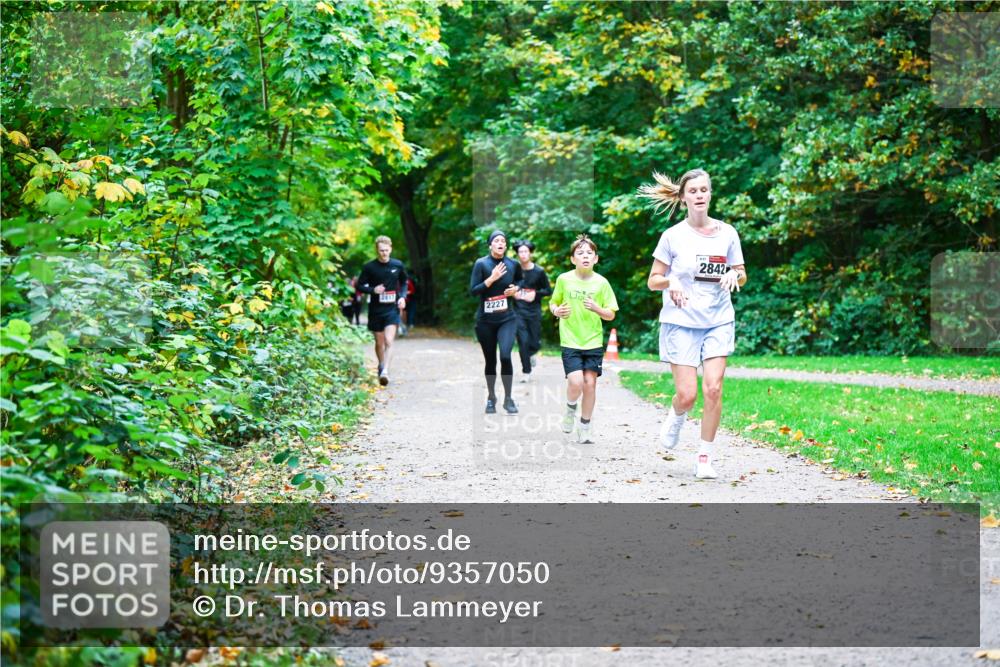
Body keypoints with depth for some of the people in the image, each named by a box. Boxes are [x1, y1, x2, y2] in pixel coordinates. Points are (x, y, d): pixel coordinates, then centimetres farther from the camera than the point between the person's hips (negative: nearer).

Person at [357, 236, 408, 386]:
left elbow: (404, 282, 18)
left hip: (392, 309, -1)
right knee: (379, 342, 12)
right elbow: (360, 285, 3)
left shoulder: (398, 265, 1)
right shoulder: (369, 267, -4)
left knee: (389, 341, -16)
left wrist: (402, 296, 1)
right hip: (375, 310, 1)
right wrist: (373, 290, -16)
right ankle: (381, 366, 34)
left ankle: (385, 371, -23)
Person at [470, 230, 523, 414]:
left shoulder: (513, 264, 0)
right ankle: (491, 397, 29)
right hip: (485, 321, 0)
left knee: (505, 356, -18)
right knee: (490, 360, 8)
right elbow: (473, 290, -13)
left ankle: (508, 398, -4)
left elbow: (520, 281, 22)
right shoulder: (481, 264, -7)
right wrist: (492, 278, -21)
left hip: (507, 319, 0)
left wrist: (516, 288, 1)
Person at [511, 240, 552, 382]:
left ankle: (530, 354, 39)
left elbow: (548, 290, 6)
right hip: (518, 310, -1)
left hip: (534, 311, 1)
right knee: (523, 341, -7)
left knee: (535, 343, 2)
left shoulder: (539, 271, -2)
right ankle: (526, 372, 8)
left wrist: (536, 294, -11)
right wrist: (513, 293, -9)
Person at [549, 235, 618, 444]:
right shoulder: (564, 280, -2)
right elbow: (553, 302, 13)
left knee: (590, 383, -1)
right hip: (570, 341, -1)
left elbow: (611, 315, 2)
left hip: (593, 342, 1)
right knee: (576, 383, -15)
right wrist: (556, 311, -10)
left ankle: (585, 425, 17)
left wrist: (597, 309, -17)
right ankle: (570, 408, 18)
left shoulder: (601, 282, -2)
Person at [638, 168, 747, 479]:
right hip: (681, 322, -2)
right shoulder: (673, 236, -3)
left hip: (718, 321, 2)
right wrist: (671, 281, -20)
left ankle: (704, 458, 3)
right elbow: (653, 281, 1)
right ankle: (675, 417, 31)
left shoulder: (727, 233, 4)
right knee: (687, 395, -7)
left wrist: (734, 276, -12)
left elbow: (742, 277, 11)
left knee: (713, 389, -10)